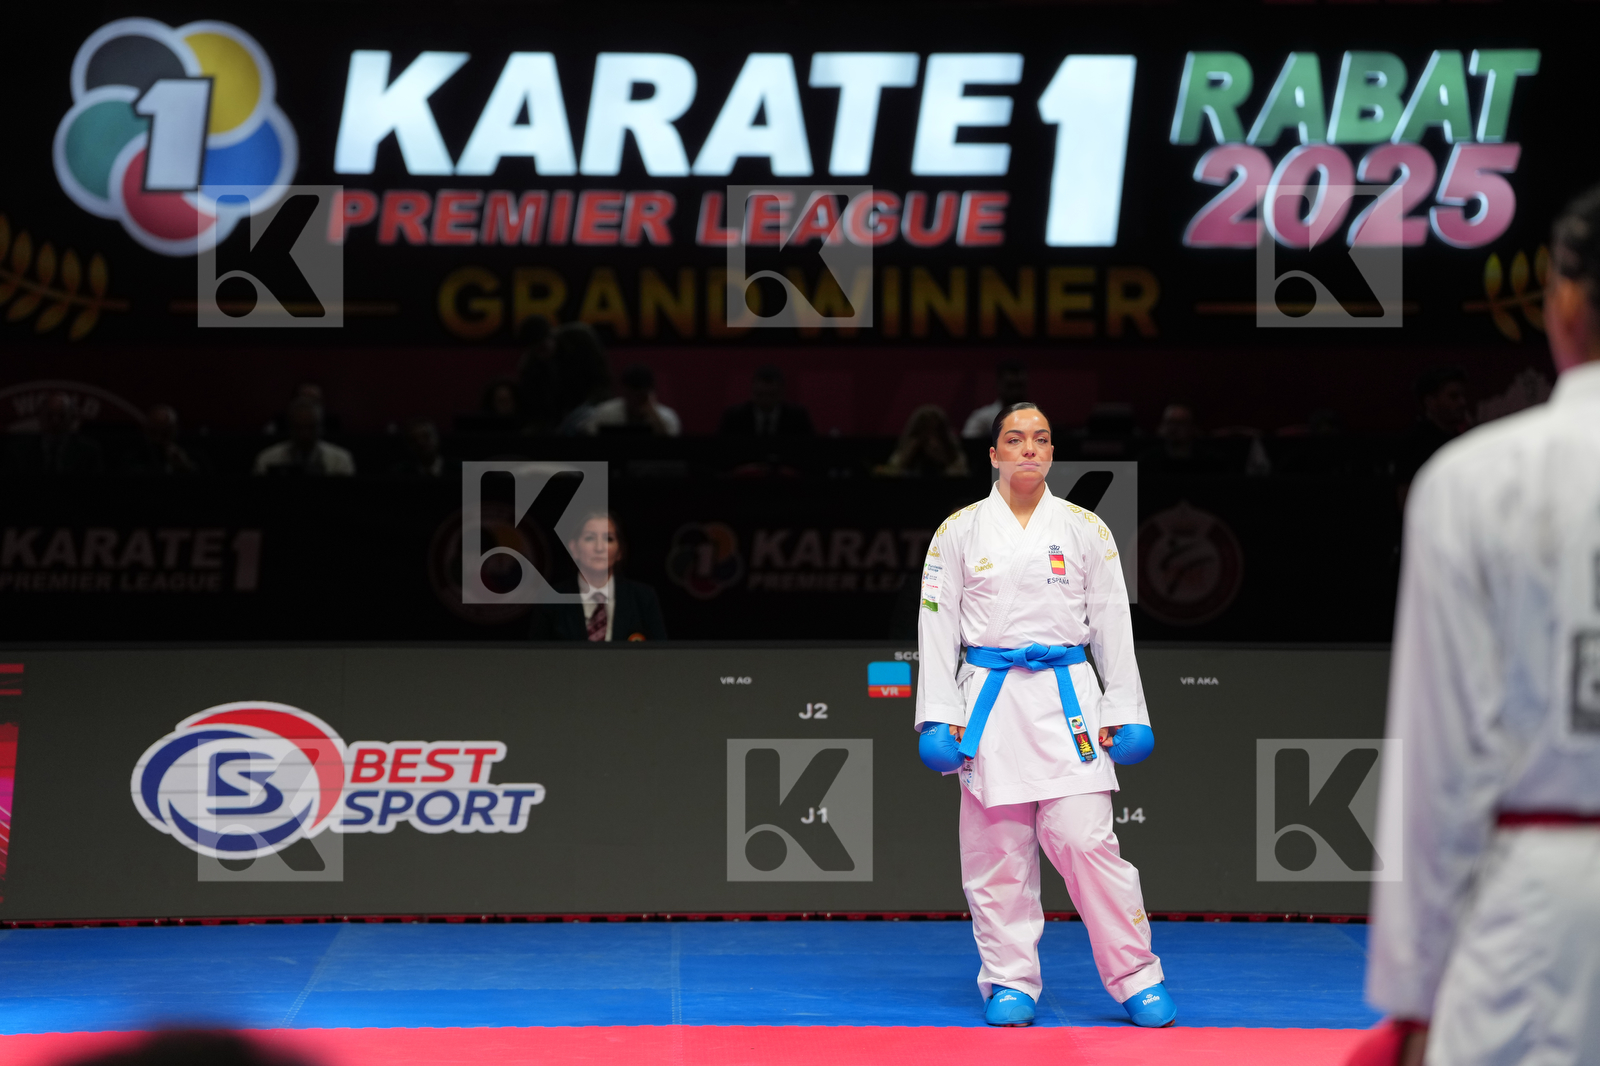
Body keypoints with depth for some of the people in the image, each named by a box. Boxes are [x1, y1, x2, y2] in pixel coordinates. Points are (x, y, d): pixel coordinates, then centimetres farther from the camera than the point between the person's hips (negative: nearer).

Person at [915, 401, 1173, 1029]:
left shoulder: (1084, 529, 7)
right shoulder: (960, 531, 6)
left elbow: (1112, 625, 9)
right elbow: (937, 627, 6)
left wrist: (1126, 713, 4)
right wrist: (938, 717, -2)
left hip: (1068, 704, -1)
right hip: (991, 705, 1)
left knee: (1088, 842, -7)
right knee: (998, 853, 2)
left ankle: (1137, 981, 0)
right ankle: (1010, 983, 13)